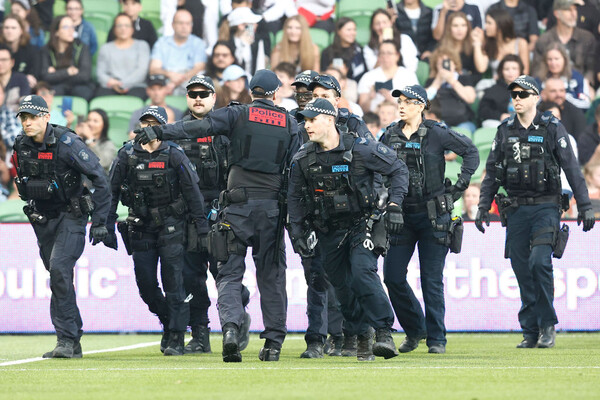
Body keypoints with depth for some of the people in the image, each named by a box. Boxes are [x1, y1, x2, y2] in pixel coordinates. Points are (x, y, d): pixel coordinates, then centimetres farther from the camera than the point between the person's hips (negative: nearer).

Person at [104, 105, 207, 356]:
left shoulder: (174, 155, -4)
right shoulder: (127, 155, 1)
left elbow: (192, 191, 0)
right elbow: (112, 192, 6)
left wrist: (201, 224, -4)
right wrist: (108, 227, 2)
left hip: (171, 226, -3)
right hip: (140, 227, 3)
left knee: (172, 282, -8)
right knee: (145, 283, 2)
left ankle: (176, 338, -4)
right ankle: (168, 322, 27)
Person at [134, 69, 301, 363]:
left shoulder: (238, 115, 2)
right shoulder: (289, 123, 9)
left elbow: (199, 127, -12)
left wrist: (159, 132, -15)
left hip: (238, 204, -2)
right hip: (272, 205, 2)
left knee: (230, 272, 0)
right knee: (271, 275, 9)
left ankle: (230, 327, -22)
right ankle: (273, 342, 8)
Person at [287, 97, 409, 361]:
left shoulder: (361, 149, -13)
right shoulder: (303, 159, -3)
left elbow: (398, 170, -3)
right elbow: (294, 198, 10)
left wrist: (394, 205, -12)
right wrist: (297, 233, 1)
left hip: (360, 223, -4)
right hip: (327, 230, 4)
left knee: (363, 273, -24)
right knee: (342, 285, 6)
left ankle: (384, 333, -22)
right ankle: (361, 336, 21)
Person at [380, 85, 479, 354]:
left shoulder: (436, 134, -6)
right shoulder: (390, 135, 7)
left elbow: (471, 152, 2)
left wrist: (460, 185, -5)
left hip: (433, 214, -4)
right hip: (401, 213, 4)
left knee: (432, 279, -2)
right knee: (393, 276, 0)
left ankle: (436, 339, 6)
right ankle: (414, 329, 19)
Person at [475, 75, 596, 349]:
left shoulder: (552, 128, -1)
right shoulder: (505, 131, 9)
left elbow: (572, 169, -2)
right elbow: (492, 172, 14)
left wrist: (585, 206, -5)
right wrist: (483, 207, 9)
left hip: (546, 206, -4)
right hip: (516, 210, 4)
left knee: (539, 262, -18)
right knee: (522, 269, 1)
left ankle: (547, 325, -6)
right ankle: (531, 331, 8)